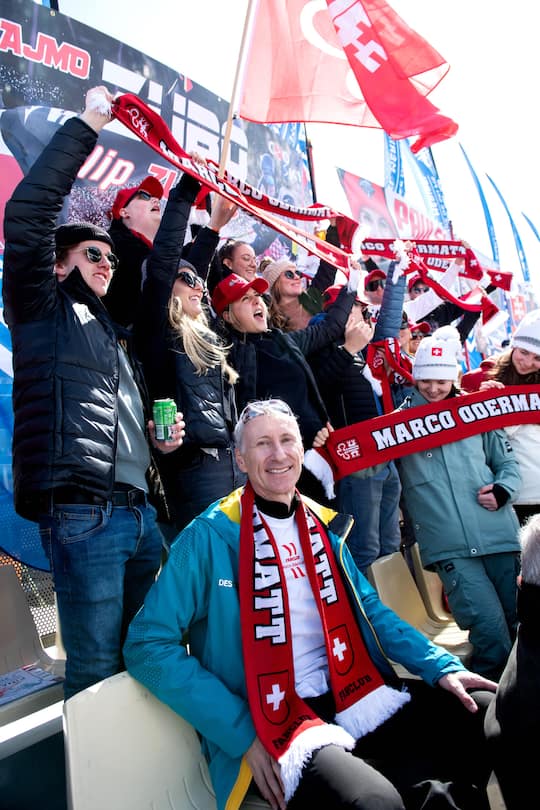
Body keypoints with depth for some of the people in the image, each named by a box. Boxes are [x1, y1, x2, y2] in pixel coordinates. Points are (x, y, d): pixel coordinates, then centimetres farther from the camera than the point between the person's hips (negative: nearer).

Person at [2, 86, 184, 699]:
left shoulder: (114, 333, 26)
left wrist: (160, 435, 13)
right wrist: (88, 124, -2)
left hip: (140, 509, 8)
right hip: (81, 511, -7)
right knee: (97, 669, -2)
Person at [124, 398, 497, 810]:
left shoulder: (323, 525, 9)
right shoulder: (209, 536, -10)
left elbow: (368, 608, 14)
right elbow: (148, 644, -12)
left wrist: (440, 666, -1)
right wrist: (242, 733, -17)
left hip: (352, 697, 6)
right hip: (268, 722, -6)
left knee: (482, 713, -6)